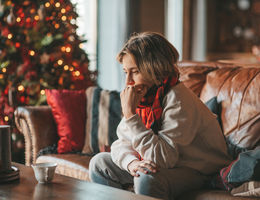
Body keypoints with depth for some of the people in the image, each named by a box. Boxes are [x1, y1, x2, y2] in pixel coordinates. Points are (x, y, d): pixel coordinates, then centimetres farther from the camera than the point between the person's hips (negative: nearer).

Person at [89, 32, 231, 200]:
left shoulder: (178, 100, -26)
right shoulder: (144, 95, -2)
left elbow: (162, 159, -32)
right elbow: (121, 142, -1)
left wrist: (130, 113, -32)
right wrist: (132, 162, -25)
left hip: (198, 172, -8)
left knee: (147, 179, -37)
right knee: (100, 163, 6)